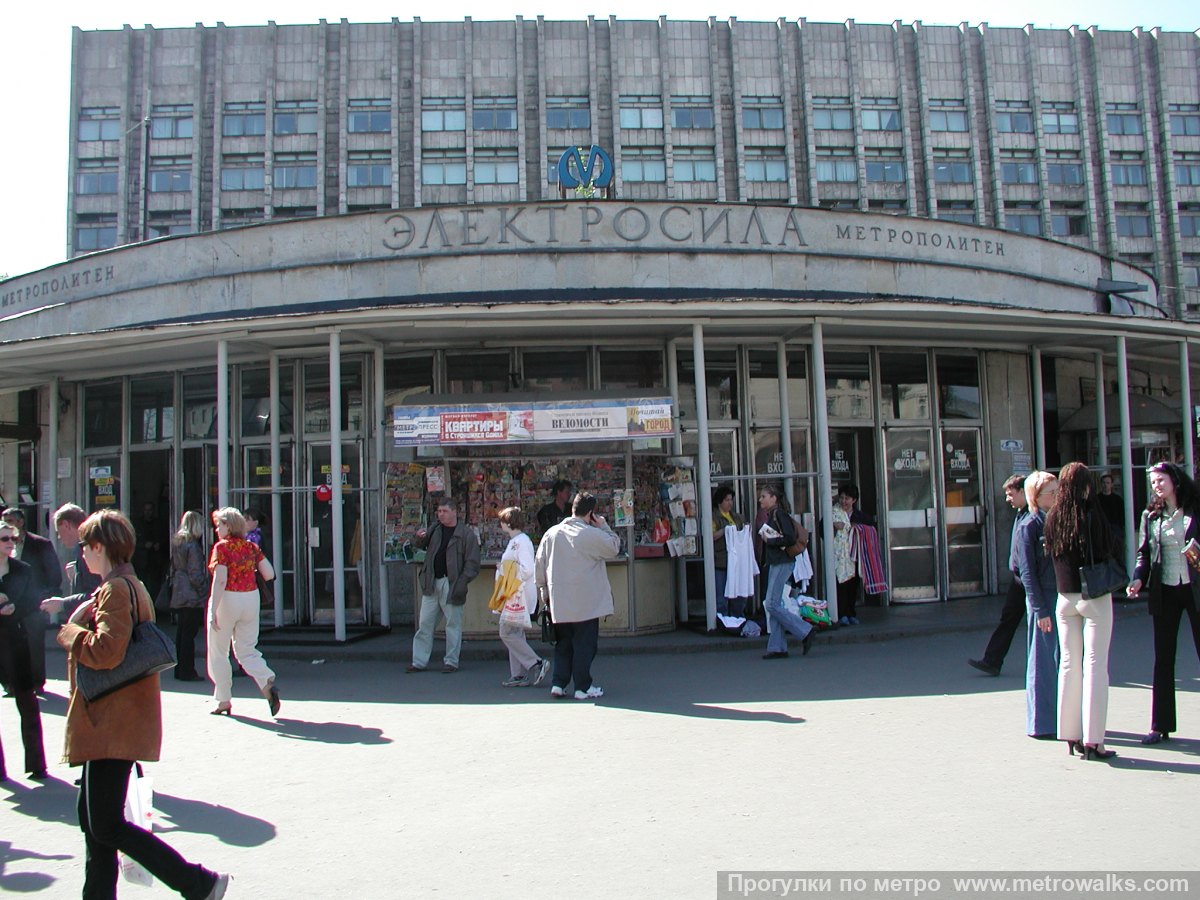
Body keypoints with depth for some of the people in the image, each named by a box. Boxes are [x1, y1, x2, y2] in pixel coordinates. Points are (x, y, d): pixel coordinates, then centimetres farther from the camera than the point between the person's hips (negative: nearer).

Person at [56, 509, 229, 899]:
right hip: (111, 722, 11)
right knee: (91, 816, 17)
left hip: (112, 725, -11)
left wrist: (69, 632, -11)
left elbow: (105, 650, -27)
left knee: (106, 825, -8)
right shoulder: (132, 586, 17)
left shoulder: (116, 590, -15)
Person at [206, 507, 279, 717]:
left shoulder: (222, 547, -10)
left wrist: (213, 611, -18)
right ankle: (267, 683, -11)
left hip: (227, 599, -5)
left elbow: (220, 580, -18)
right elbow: (269, 575, 2)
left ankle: (223, 700, 16)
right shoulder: (251, 547, 6)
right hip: (251, 598, 5)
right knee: (247, 650, 13)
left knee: (218, 652, 11)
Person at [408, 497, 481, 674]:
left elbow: (472, 563, -9)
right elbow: (423, 545, 23)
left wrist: (462, 583, -18)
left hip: (451, 585, -6)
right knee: (424, 623, 7)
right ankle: (419, 661, 13)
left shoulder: (466, 533, -6)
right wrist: (421, 538, -1)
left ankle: (451, 661, 14)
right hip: (431, 584, 6)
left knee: (453, 625, 4)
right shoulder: (435, 529, 12)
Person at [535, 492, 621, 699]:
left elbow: (540, 564, 9)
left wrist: (543, 587, 20)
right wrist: (604, 526, 7)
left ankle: (558, 683, 12)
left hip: (559, 604, 5)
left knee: (563, 644, 15)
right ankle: (583, 687, 8)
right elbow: (614, 548, 0)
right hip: (585, 602, -5)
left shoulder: (551, 534, 4)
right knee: (584, 644, 4)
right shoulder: (592, 534, -13)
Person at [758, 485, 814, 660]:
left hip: (782, 563, -10)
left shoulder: (780, 514, -12)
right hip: (774, 563, 10)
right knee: (773, 605, 8)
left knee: (772, 604, -10)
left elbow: (790, 539, -21)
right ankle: (777, 647, 10)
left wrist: (769, 540, -13)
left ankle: (804, 632, -2)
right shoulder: (771, 515, 16)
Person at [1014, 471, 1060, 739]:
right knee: (1043, 661, 0)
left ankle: (1063, 718, 21)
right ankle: (1041, 724, 9)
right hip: (1044, 599, -6)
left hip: (1064, 596, 6)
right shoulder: (1028, 527, -7)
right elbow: (1027, 573, -10)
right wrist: (1040, 610, -13)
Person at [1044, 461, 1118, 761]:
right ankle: (1092, 741, -1)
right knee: (1095, 666, -1)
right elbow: (1110, 549, -9)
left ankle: (1071, 736, 16)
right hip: (1094, 597, -4)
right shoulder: (1093, 512, -11)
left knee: (1068, 664, 10)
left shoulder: (1052, 517, 2)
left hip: (1065, 598, 5)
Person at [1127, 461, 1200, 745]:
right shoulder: (1150, 515, 8)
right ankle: (1160, 725, 13)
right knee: (1163, 659, 7)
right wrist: (1138, 579, -6)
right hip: (1164, 592, 3)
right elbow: (1144, 553, 8)